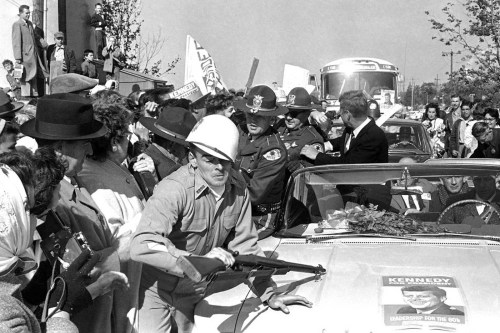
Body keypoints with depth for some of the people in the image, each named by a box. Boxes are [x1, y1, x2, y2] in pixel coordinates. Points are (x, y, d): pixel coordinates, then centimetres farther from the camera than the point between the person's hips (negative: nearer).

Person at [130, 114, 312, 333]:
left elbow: (245, 244, -1)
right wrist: (198, 261, -44)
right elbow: (141, 246, -38)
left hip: (194, 291, 5)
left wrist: (269, 294, -5)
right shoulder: (174, 190, -29)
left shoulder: (237, 188, -9)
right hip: (157, 290, -5)